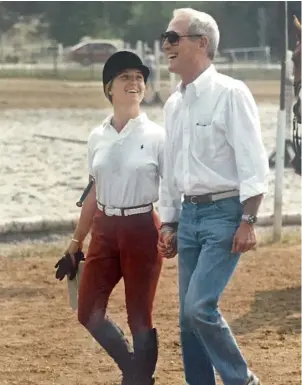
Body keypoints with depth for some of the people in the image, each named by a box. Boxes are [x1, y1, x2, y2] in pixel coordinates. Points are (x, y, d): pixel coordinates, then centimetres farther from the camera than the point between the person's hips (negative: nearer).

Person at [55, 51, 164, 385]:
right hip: (105, 230, 5)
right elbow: (94, 193, 14)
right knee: (88, 313, 4)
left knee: (139, 317, 0)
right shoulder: (97, 137, 7)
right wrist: (76, 241, 16)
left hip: (142, 230, -5)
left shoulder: (156, 136, -5)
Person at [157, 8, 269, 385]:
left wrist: (247, 222, -18)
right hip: (189, 214, 7)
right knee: (188, 317, 6)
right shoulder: (173, 104, 12)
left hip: (224, 212, -7)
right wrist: (168, 223, 18)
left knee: (200, 307, -17)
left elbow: (252, 161, -14)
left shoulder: (230, 93, -10)